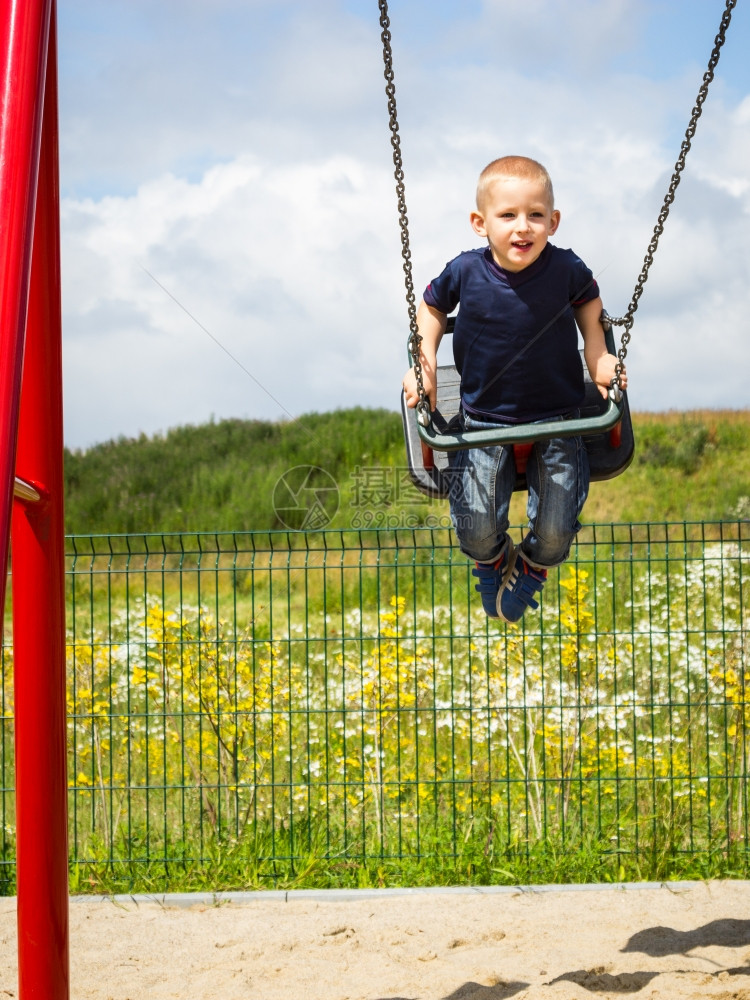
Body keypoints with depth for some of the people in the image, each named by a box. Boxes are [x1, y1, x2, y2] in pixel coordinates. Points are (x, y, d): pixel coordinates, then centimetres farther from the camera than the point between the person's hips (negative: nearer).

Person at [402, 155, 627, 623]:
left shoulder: (566, 269, -13)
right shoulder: (465, 272, -14)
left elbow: (588, 300, 10)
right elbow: (431, 307, 7)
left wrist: (599, 357, 0)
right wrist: (424, 364, -3)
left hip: (556, 421, 0)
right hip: (484, 421, 0)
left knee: (555, 535, -7)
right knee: (477, 532, -11)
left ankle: (531, 566, 33)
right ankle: (493, 560, 30)